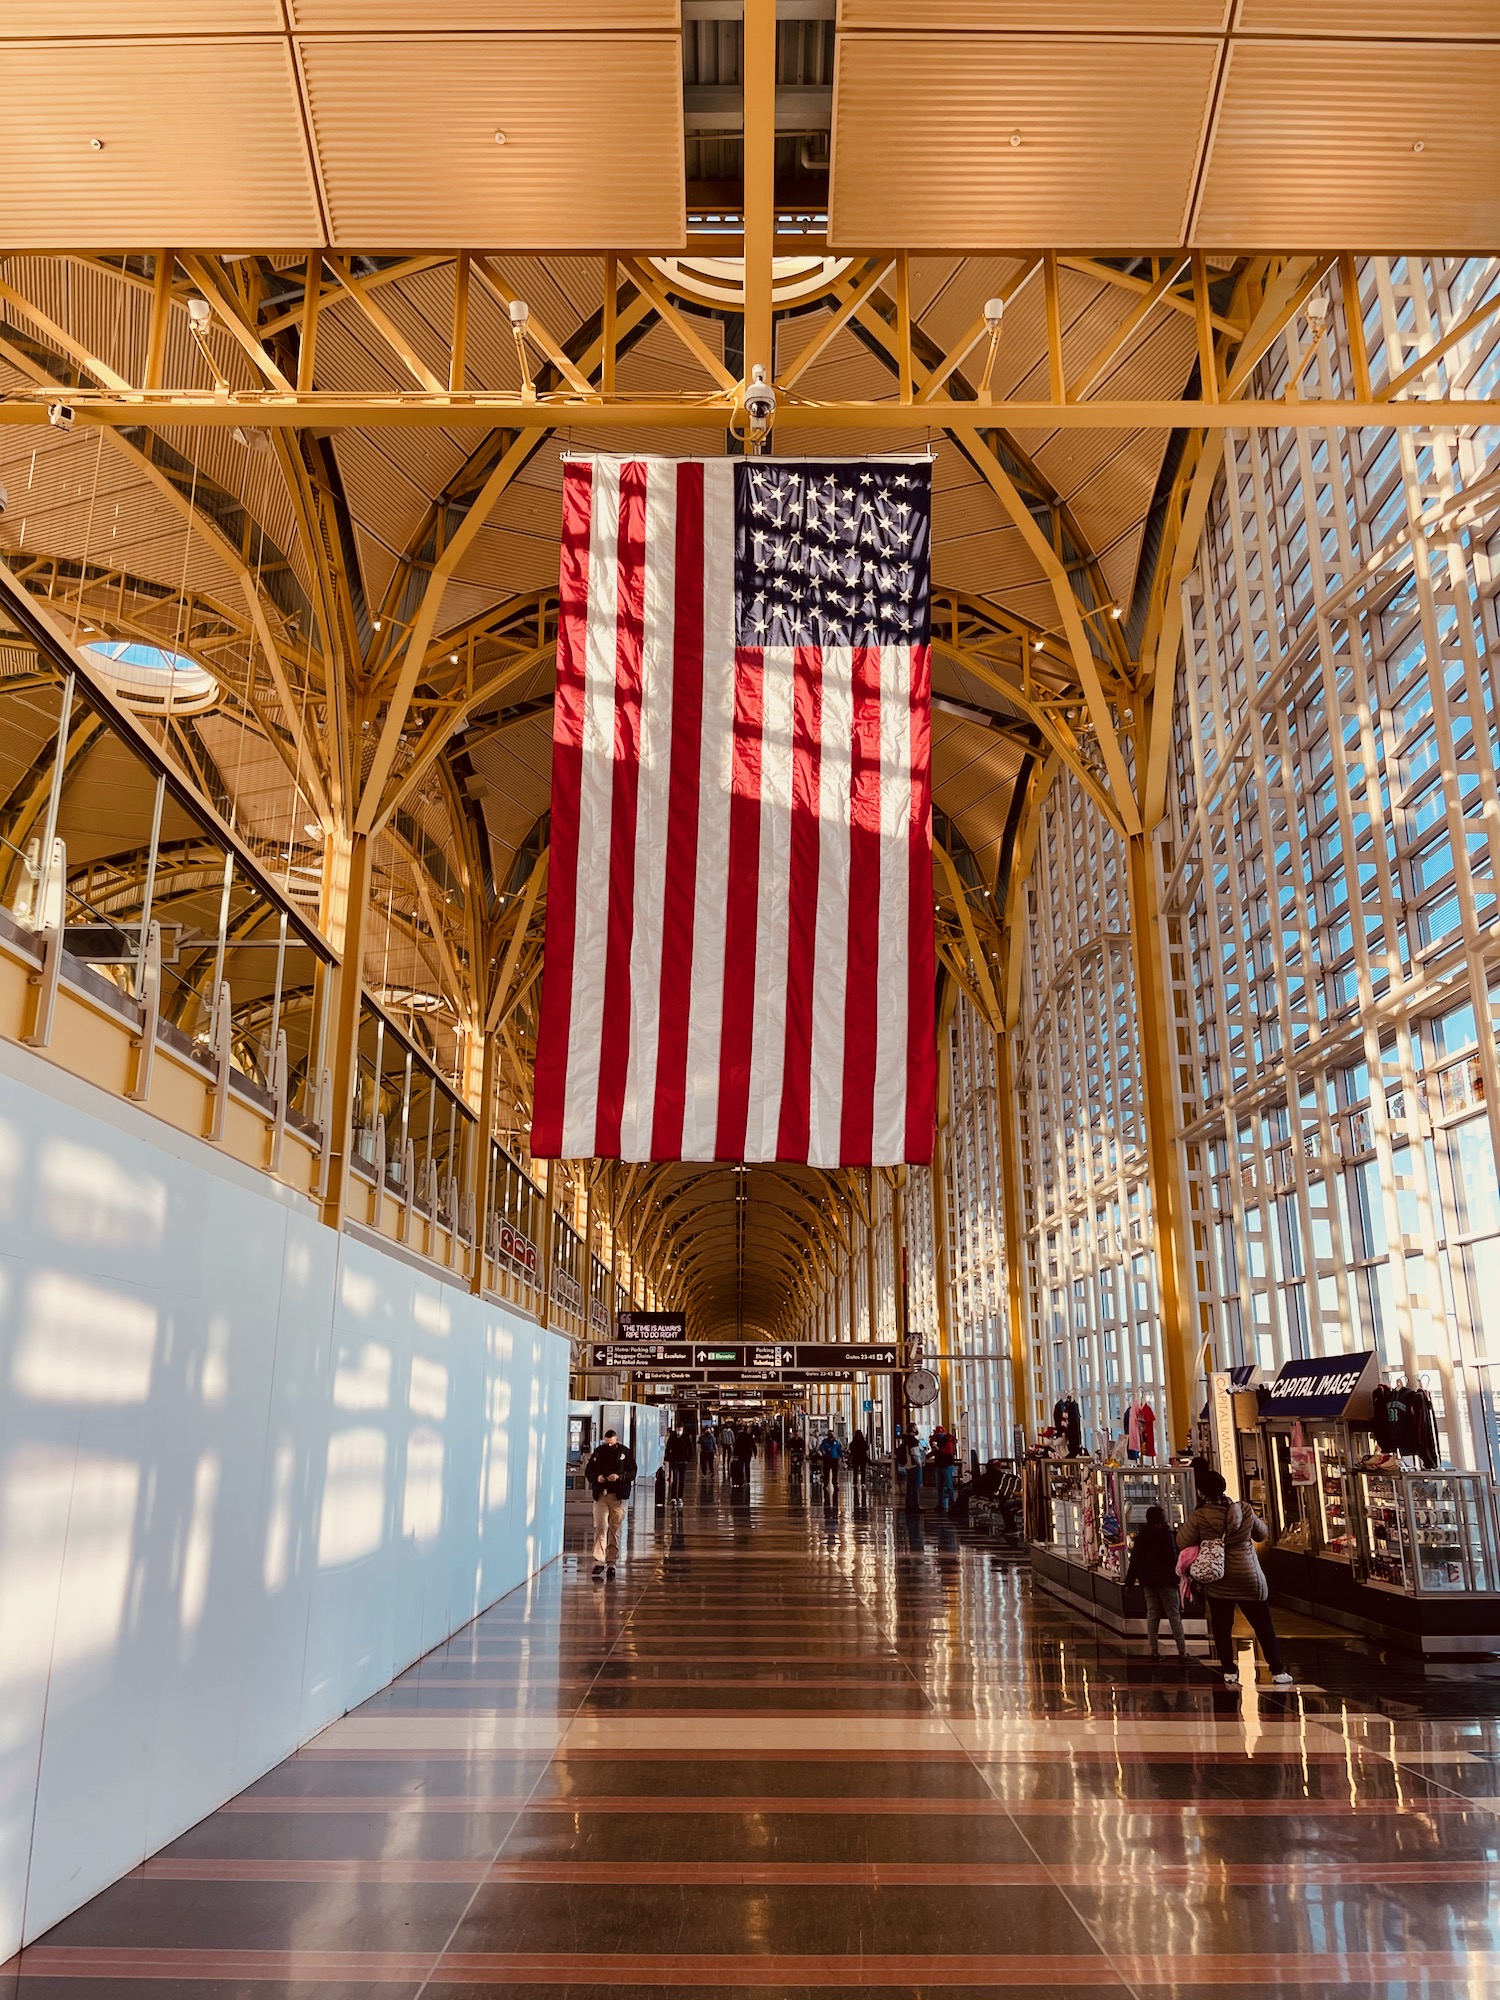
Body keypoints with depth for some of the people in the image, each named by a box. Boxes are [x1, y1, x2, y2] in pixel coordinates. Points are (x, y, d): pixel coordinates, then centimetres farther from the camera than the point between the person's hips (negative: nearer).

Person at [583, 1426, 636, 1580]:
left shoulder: (626, 1452, 2)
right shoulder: (598, 1452, 6)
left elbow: (632, 1472, -1)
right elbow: (588, 1472, 9)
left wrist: (619, 1477, -17)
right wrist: (597, 1477, -11)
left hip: (619, 1496, -1)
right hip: (600, 1495, 1)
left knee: (615, 1530, 3)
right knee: (600, 1527, -10)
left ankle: (611, 1563, 11)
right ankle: (599, 1561, -11)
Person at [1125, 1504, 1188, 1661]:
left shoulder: (1140, 1536, 8)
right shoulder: (1166, 1535, -10)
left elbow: (1134, 1560, 9)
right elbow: (1172, 1558, -16)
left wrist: (1129, 1581, 12)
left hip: (1147, 1580, 6)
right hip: (1165, 1579, -6)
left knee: (1152, 1614, 9)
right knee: (1174, 1615, -2)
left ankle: (1154, 1651, 7)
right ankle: (1182, 1652, -5)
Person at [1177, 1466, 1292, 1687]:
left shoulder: (1198, 1517, -14)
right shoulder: (1244, 1510, -7)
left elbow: (1182, 1543, -9)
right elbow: (1263, 1534, 8)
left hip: (1217, 1580, -1)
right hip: (1249, 1577, 1)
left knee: (1222, 1627, 11)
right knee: (1263, 1625, 12)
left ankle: (1229, 1672, 11)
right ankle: (1277, 1671, 15)